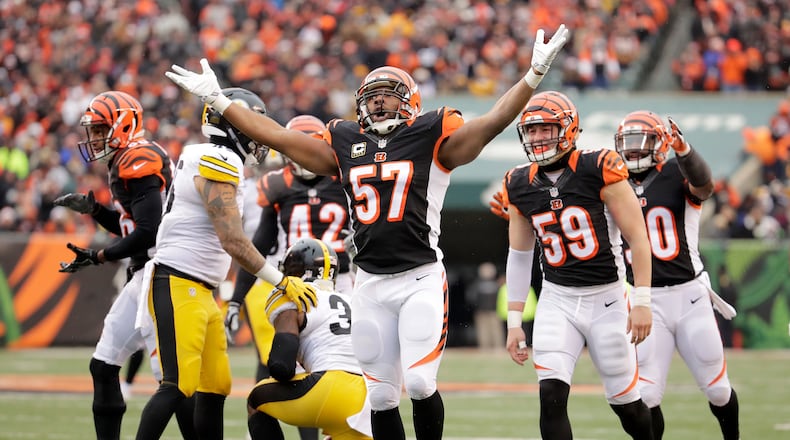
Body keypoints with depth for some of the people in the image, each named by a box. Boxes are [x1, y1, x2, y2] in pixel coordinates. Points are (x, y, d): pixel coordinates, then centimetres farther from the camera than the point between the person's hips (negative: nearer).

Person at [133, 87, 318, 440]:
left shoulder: (211, 163, 17)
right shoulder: (219, 165, -14)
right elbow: (234, 243, -19)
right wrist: (282, 282, -13)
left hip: (201, 292, 10)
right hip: (178, 287, -10)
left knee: (215, 388, 10)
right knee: (178, 386, -16)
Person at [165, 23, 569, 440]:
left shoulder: (432, 140, 1)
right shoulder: (345, 144, 12)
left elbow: (492, 122, -8)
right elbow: (277, 136, 15)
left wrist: (534, 74, -19)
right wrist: (217, 100, 15)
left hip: (421, 280, -4)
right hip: (370, 284, 4)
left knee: (419, 384, -15)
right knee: (381, 395, 4)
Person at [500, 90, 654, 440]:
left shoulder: (600, 171, -12)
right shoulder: (520, 186, 3)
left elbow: (638, 238, -9)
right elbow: (519, 256, 13)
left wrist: (642, 303, -13)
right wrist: (514, 322, 11)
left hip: (606, 298, -3)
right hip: (557, 300, 3)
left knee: (625, 401, 6)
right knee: (552, 394, -15)